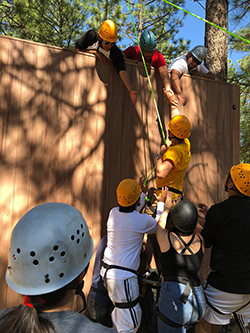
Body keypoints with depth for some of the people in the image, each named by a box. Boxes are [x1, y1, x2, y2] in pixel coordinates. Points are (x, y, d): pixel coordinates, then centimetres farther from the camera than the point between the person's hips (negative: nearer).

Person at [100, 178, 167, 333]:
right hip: (123, 277, -7)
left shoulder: (113, 213, -3)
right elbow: (157, 226, 7)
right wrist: (161, 203, 19)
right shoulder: (143, 220, -18)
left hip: (107, 271, 7)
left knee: (119, 309, 28)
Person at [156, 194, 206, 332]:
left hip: (174, 298, -5)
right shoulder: (200, 240, 1)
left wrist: (166, 208, 28)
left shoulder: (166, 237, -9)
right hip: (198, 302, 5)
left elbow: (160, 225, 15)